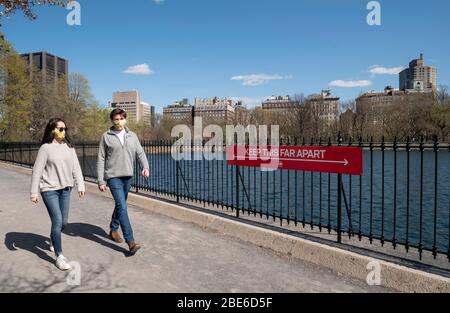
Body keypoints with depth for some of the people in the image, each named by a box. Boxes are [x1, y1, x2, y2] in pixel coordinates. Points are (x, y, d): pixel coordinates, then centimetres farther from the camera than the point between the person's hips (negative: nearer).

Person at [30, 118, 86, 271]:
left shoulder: (69, 146, 3)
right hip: (49, 190, -5)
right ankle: (59, 256, 5)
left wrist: (80, 185, 1)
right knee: (57, 221, -8)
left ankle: (53, 241, 44)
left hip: (65, 189, 5)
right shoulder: (46, 148, -9)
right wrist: (34, 192, -9)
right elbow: (37, 171, -8)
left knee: (64, 222, 13)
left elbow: (76, 167, 5)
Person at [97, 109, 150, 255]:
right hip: (113, 177, -4)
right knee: (122, 207, -12)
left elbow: (140, 153, 5)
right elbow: (101, 160, 0)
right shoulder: (106, 137, -1)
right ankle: (131, 241, -12)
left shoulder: (132, 136, 8)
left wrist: (146, 167, -15)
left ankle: (113, 230, 39)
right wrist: (101, 181, -3)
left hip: (128, 176, 4)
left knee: (120, 205, 17)